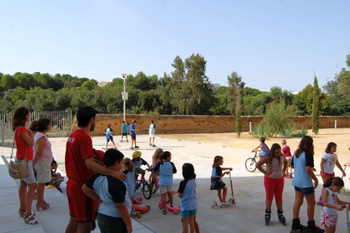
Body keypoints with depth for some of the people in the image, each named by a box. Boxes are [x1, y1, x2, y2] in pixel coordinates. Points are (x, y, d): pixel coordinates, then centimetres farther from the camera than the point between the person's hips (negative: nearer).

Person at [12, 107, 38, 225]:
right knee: (32, 185, -8)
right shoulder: (22, 129, -20)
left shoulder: (20, 128, 10)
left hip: (23, 160, 10)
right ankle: (28, 215, -4)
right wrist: (30, 133, -10)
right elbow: (31, 143, -23)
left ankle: (23, 209, 30)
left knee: (23, 184, 18)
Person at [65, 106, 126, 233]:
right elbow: (89, 164, -30)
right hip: (83, 187, -9)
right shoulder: (85, 138, -20)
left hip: (72, 185, 9)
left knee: (74, 221, 21)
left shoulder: (72, 136, 8)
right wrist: (113, 172, -37)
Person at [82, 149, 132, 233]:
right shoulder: (116, 182, -26)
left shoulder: (97, 177, -3)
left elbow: (85, 189, 11)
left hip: (101, 216, 8)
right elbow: (120, 206, -23)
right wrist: (128, 224, -14)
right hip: (115, 220, -8)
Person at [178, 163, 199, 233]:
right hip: (193, 204, 6)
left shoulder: (183, 183, -20)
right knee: (191, 221, 16)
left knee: (185, 223, 6)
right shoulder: (193, 181, -1)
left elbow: (180, 195, -13)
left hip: (186, 205, -6)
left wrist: (178, 191, 4)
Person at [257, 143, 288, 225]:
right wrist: (265, 172, -15)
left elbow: (286, 162, 18)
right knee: (269, 197, 6)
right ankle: (267, 214, 19)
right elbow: (258, 164, -12)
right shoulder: (268, 158, -16)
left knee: (279, 197, 10)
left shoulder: (282, 156, -4)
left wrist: (283, 170, 7)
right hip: (269, 179, -3)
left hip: (280, 179, 3)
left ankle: (280, 214, 23)